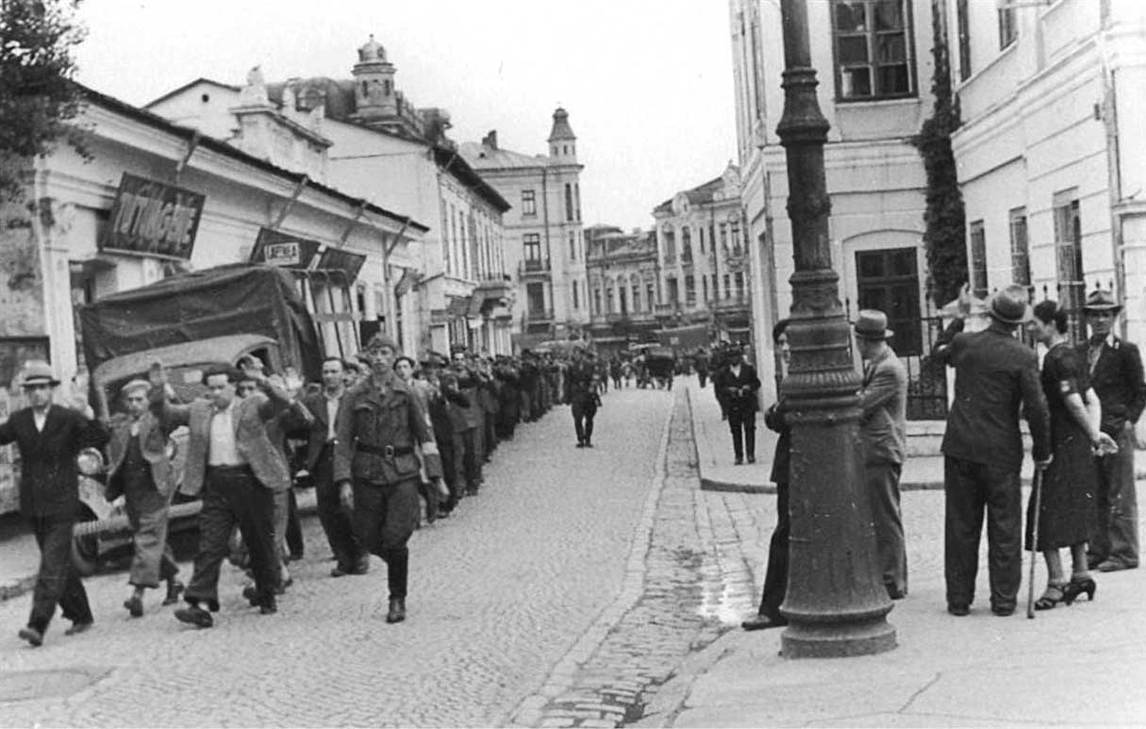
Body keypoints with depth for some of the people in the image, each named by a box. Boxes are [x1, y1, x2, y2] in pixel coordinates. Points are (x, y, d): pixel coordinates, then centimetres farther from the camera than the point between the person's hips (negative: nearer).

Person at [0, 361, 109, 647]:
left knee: (52, 565, -11)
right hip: (33, 505, 5)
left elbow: (100, 440, -15)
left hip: (61, 504, -5)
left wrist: (89, 417, -33)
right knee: (60, 562, 14)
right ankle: (80, 615, 27)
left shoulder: (68, 418, -6)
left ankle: (38, 625, -17)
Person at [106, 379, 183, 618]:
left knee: (149, 538, -11)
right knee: (155, 541, 14)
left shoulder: (157, 421, -1)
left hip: (154, 487, -5)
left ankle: (138, 593, -17)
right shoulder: (117, 425, 10)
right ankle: (173, 582, 31)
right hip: (131, 489, 5)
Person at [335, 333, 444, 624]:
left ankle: (398, 600, 8)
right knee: (368, 537, 3)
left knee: (396, 539, -8)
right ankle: (397, 563, 35)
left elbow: (425, 435, 4)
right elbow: (343, 441, 1)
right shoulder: (355, 396, 2)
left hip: (403, 472, -2)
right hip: (367, 474, 2)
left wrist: (436, 476, -2)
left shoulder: (407, 393, 2)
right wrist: (344, 480, -8)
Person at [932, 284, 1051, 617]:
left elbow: (937, 352, 23)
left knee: (961, 526, 9)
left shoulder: (964, 342, -1)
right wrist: (1042, 452, 1)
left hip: (960, 448, 3)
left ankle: (959, 599, 12)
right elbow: (1036, 408, -12)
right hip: (1001, 452, -3)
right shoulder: (1023, 356, -11)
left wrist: (960, 316, 29)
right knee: (1004, 527, 7)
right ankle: (1003, 599, 10)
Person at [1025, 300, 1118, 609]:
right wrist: (1094, 434, 3)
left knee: (1047, 513, -6)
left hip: (1061, 445, -9)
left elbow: (1075, 404, -18)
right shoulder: (1073, 355, 14)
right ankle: (1081, 574, 21)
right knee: (1074, 511, 16)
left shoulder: (1058, 358, -15)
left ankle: (1056, 581, -5)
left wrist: (1094, 436, -7)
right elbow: (1093, 401, 13)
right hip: (1078, 448, 9)